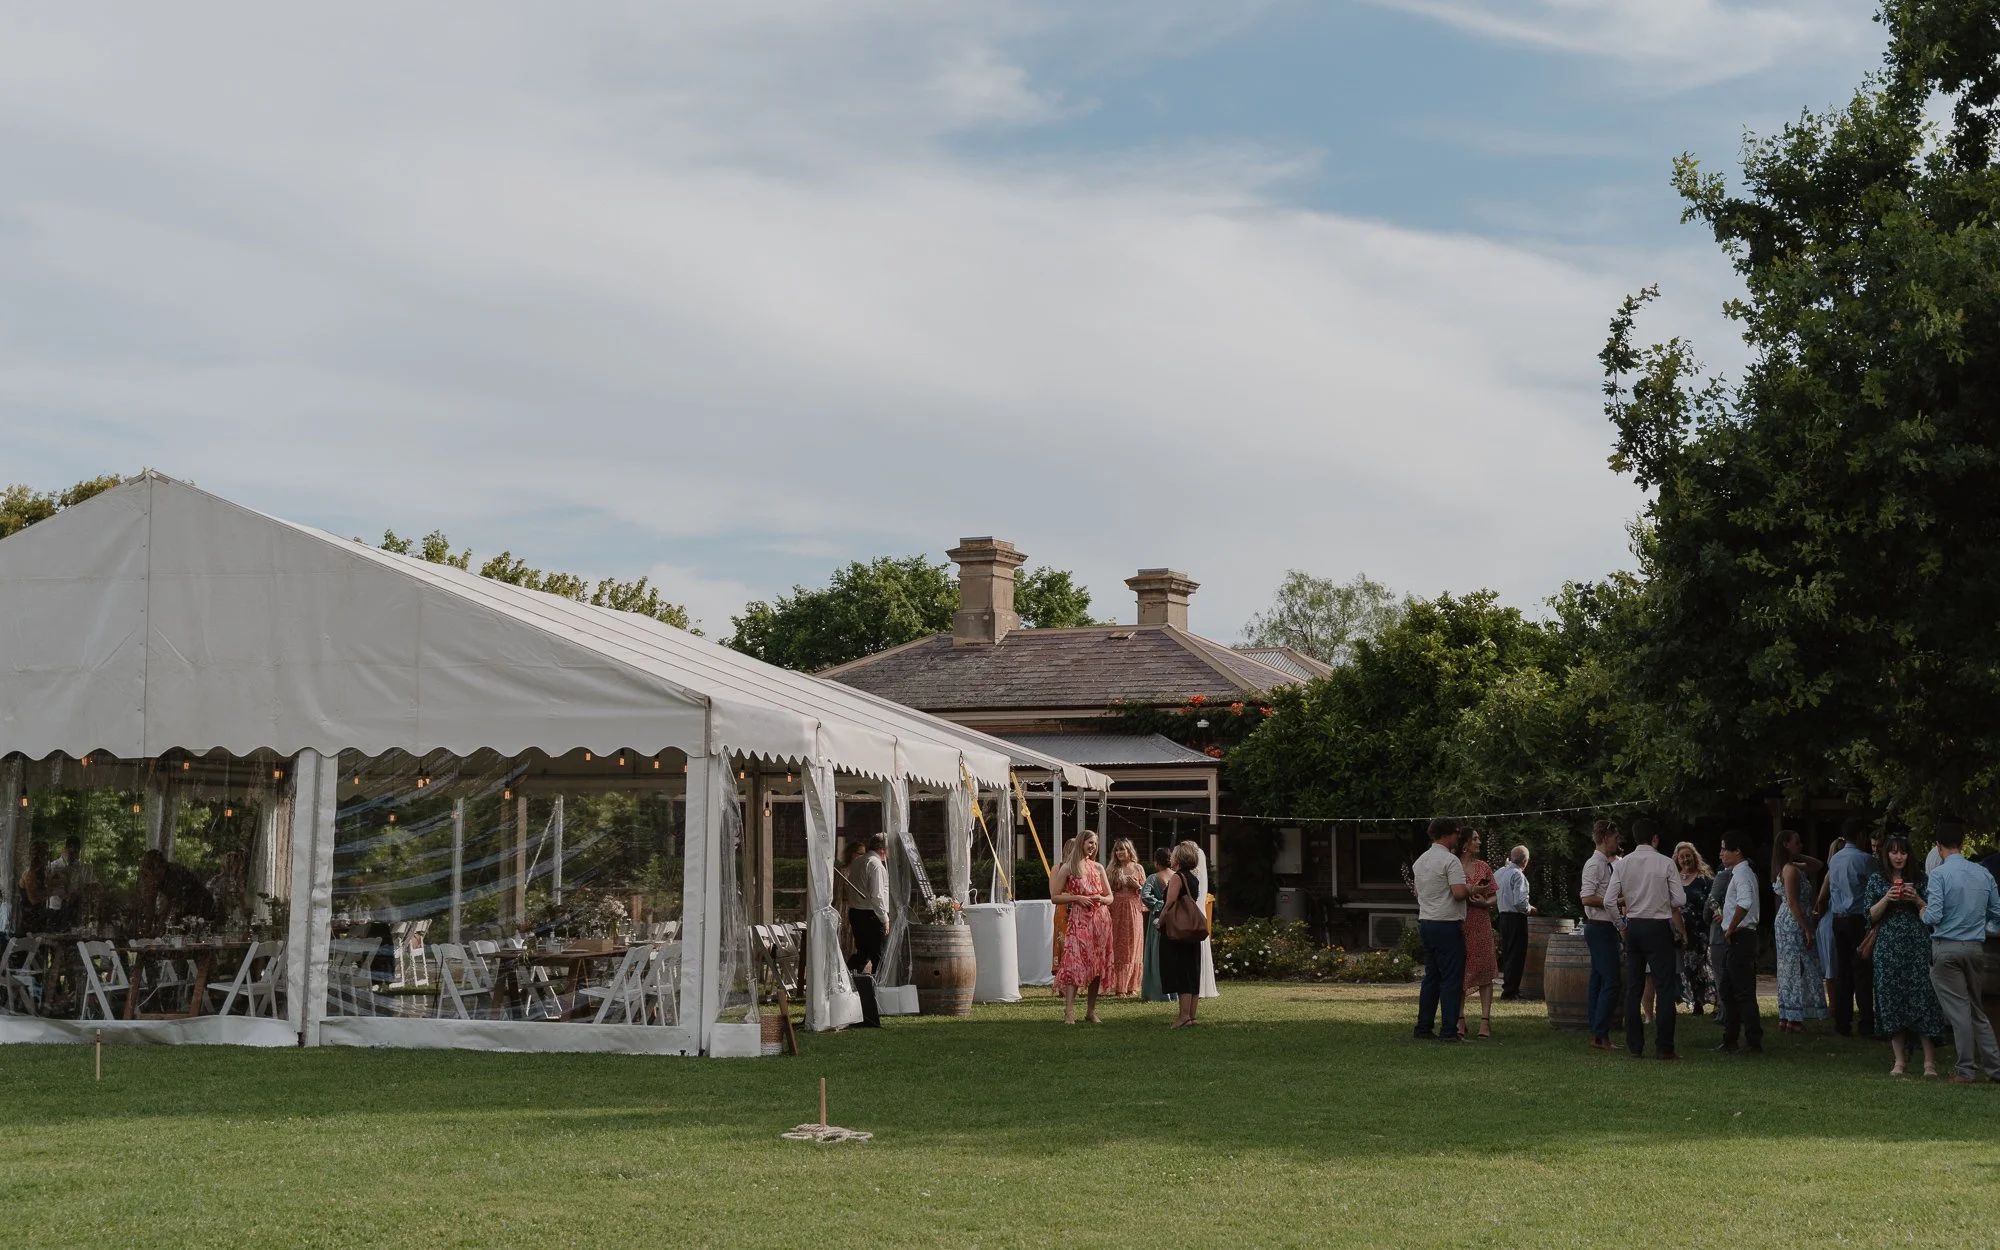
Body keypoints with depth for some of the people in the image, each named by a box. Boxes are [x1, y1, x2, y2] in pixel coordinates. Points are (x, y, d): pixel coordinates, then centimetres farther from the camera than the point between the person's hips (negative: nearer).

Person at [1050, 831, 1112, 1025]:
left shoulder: (1098, 868, 14)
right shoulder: (1068, 868, 2)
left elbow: (1110, 897, 19)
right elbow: (1055, 896, 1)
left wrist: (1101, 899, -4)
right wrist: (1076, 898, -12)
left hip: (1101, 920, 5)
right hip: (1079, 920, -5)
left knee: (1097, 966, 5)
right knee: (1075, 964, -15)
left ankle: (1091, 1011, 13)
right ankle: (1069, 1012, -21)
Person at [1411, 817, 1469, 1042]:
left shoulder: (1420, 861, 14)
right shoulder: (1450, 860, -13)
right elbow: (1459, 893, -23)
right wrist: (1470, 890, -1)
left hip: (1425, 922, 9)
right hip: (1447, 924, -9)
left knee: (1431, 976, 13)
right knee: (1452, 979, -6)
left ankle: (1423, 1027, 13)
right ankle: (1449, 1030, -9)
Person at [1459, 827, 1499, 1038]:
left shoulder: (1483, 867, 11)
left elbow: (1493, 896, 12)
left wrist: (1484, 902, -9)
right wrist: (1471, 890, -14)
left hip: (1481, 923, 2)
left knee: (1485, 973, -3)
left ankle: (1485, 1020, -3)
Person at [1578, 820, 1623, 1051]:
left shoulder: (1610, 864, 16)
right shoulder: (1595, 864, -13)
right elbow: (1587, 898, -22)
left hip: (1607, 928, 10)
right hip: (1600, 928, -10)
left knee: (1598, 981, 11)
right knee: (1611, 982, -12)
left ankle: (1597, 1035, 14)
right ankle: (1600, 1035, -10)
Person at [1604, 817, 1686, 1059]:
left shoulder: (1622, 865, 0)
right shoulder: (1666, 864, -9)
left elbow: (1609, 901, -4)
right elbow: (1680, 901, -9)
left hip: (1633, 927, 4)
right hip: (1659, 928, -4)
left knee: (1633, 987, 10)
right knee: (1666, 987, 1)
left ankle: (1634, 1046, 11)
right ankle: (1664, 1047, -2)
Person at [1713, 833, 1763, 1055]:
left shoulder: (1741, 873, -14)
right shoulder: (1739, 872, 17)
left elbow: (1745, 903, -31)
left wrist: (1731, 928, -22)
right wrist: (1724, 915, 19)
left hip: (1739, 936, -11)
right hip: (1734, 939, 11)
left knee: (1744, 992, -7)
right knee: (1726, 990, 15)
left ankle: (1754, 1043, -5)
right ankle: (1730, 1040, 21)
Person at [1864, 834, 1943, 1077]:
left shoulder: (1919, 879, 8)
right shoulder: (1877, 879, 8)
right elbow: (1870, 915, 3)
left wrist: (1916, 899, -9)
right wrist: (1887, 899, -12)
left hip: (1917, 946, -1)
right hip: (1888, 947, 1)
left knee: (1922, 997, -7)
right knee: (1891, 1000, -1)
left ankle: (1930, 1061, -6)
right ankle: (1900, 1059, 6)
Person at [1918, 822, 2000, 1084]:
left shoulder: (1939, 874, -13)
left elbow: (1933, 916, -17)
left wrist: (1923, 912, 4)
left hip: (1947, 948, -5)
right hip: (1976, 947, 5)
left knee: (1958, 1009, -1)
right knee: (1977, 1010, 16)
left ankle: (1967, 1070, 1)